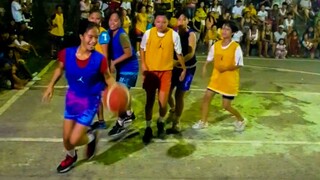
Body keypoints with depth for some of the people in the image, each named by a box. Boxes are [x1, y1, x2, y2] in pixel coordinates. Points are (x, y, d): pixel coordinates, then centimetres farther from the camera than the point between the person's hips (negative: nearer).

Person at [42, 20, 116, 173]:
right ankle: (71, 157, 49)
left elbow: (108, 78, -8)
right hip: (72, 97, 3)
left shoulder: (99, 59, -23)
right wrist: (51, 85, 0)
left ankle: (91, 137, 30)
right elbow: (60, 69, 6)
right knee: (66, 138, 15)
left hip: (90, 100, -3)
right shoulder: (66, 54, -17)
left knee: (74, 140, -6)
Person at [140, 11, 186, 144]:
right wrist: (143, 64, -3)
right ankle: (148, 128, 22)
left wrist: (184, 69, 9)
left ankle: (160, 123, 27)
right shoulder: (148, 33, -7)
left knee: (163, 102, -4)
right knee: (150, 101, 6)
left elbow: (179, 53, 3)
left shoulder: (174, 35, -8)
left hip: (166, 71, -1)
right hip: (150, 70, 1)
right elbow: (142, 49, 8)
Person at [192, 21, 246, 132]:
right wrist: (205, 67, -6)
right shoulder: (216, 45, 0)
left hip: (230, 79, -5)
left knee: (226, 105, 0)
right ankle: (203, 122, 16)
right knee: (207, 97, -1)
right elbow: (209, 58, 11)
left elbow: (239, 65, -13)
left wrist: (226, 68, -27)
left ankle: (240, 120, 27)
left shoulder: (236, 47, -14)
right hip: (216, 77, 5)